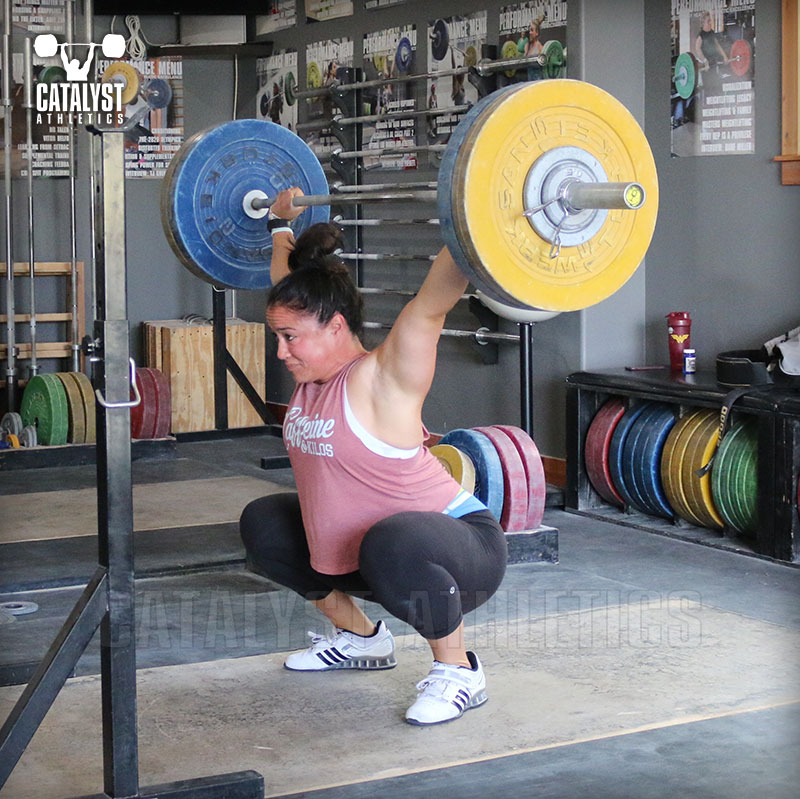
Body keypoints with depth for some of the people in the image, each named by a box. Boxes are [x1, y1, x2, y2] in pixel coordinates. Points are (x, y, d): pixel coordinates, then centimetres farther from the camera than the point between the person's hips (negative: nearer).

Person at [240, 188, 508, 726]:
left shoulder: (381, 379, -22)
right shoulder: (313, 372, 1)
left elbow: (432, 304, -36)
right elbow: (292, 285, 17)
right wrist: (281, 224, 28)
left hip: (465, 552, -9)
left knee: (393, 544, -42)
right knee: (263, 525, 16)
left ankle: (459, 672, -17)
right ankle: (361, 637, 23)